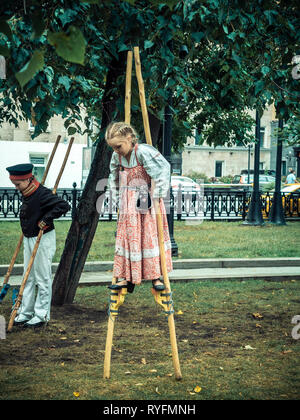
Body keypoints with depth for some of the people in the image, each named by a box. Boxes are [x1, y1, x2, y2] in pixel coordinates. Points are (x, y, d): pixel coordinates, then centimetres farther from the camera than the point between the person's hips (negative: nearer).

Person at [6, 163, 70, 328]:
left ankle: (41, 315, 5)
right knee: (28, 277, 13)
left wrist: (46, 218, -26)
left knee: (42, 278, -2)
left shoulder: (42, 194, -20)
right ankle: (25, 313, 21)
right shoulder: (25, 194, 7)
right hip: (29, 239, 9)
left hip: (43, 239, -9)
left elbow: (64, 206, -27)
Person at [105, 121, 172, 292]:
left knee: (151, 236, 0)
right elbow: (114, 178, 20)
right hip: (128, 205, 6)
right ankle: (127, 278, 8)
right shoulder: (117, 157, 2)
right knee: (128, 238, 5)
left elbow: (163, 168, -20)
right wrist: (118, 197, 15)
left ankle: (156, 277, 6)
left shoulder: (142, 151, -18)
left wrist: (157, 195, -18)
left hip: (147, 201, -5)